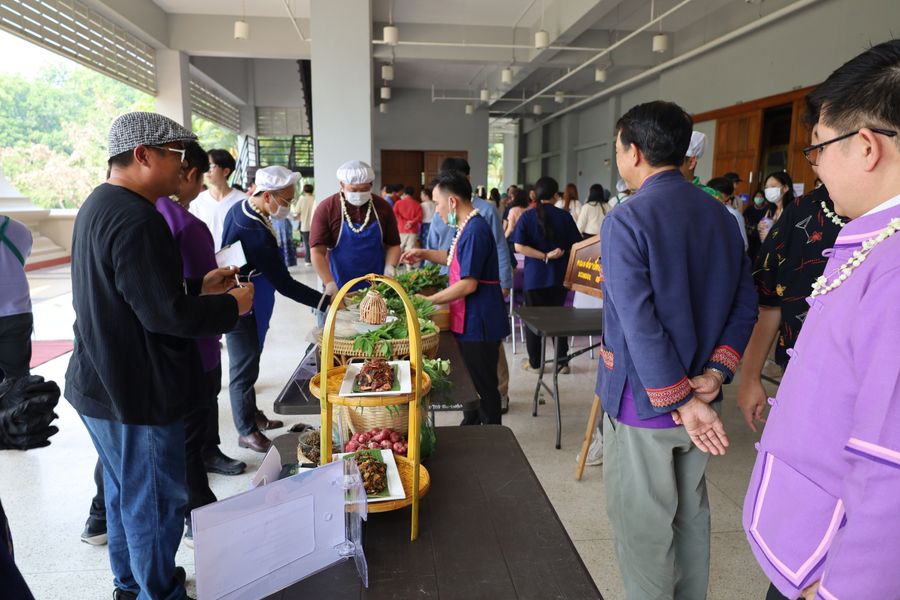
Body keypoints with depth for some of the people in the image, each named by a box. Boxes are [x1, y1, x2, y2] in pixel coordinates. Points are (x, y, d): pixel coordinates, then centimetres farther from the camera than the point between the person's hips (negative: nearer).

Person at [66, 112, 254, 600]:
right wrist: (232, 305, -12)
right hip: (135, 393, -11)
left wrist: (198, 286, 10)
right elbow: (166, 313, -27)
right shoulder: (135, 219, -24)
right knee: (155, 503, 7)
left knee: (125, 493, 24)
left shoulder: (101, 205, 10)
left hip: (103, 384, 11)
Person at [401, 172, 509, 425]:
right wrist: (424, 254, 16)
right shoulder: (467, 227, 9)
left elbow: (468, 284, -24)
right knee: (471, 381, 22)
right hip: (469, 321, 10)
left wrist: (428, 301, -16)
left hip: (479, 324, -10)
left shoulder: (475, 230, -21)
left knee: (484, 386, 4)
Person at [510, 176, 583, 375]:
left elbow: (519, 247, -16)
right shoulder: (565, 216, -3)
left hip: (534, 276, -2)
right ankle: (562, 360, 18)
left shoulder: (527, 216, -6)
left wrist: (545, 256, -14)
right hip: (559, 276, 2)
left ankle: (535, 362, 17)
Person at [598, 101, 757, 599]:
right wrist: (712, 378, -4)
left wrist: (682, 403, -16)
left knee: (643, 526, 8)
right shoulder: (721, 217, 5)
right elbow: (744, 305, 4)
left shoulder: (625, 221, -17)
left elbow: (640, 325, -23)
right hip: (696, 397, 7)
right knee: (691, 514, 22)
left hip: (642, 402, -7)